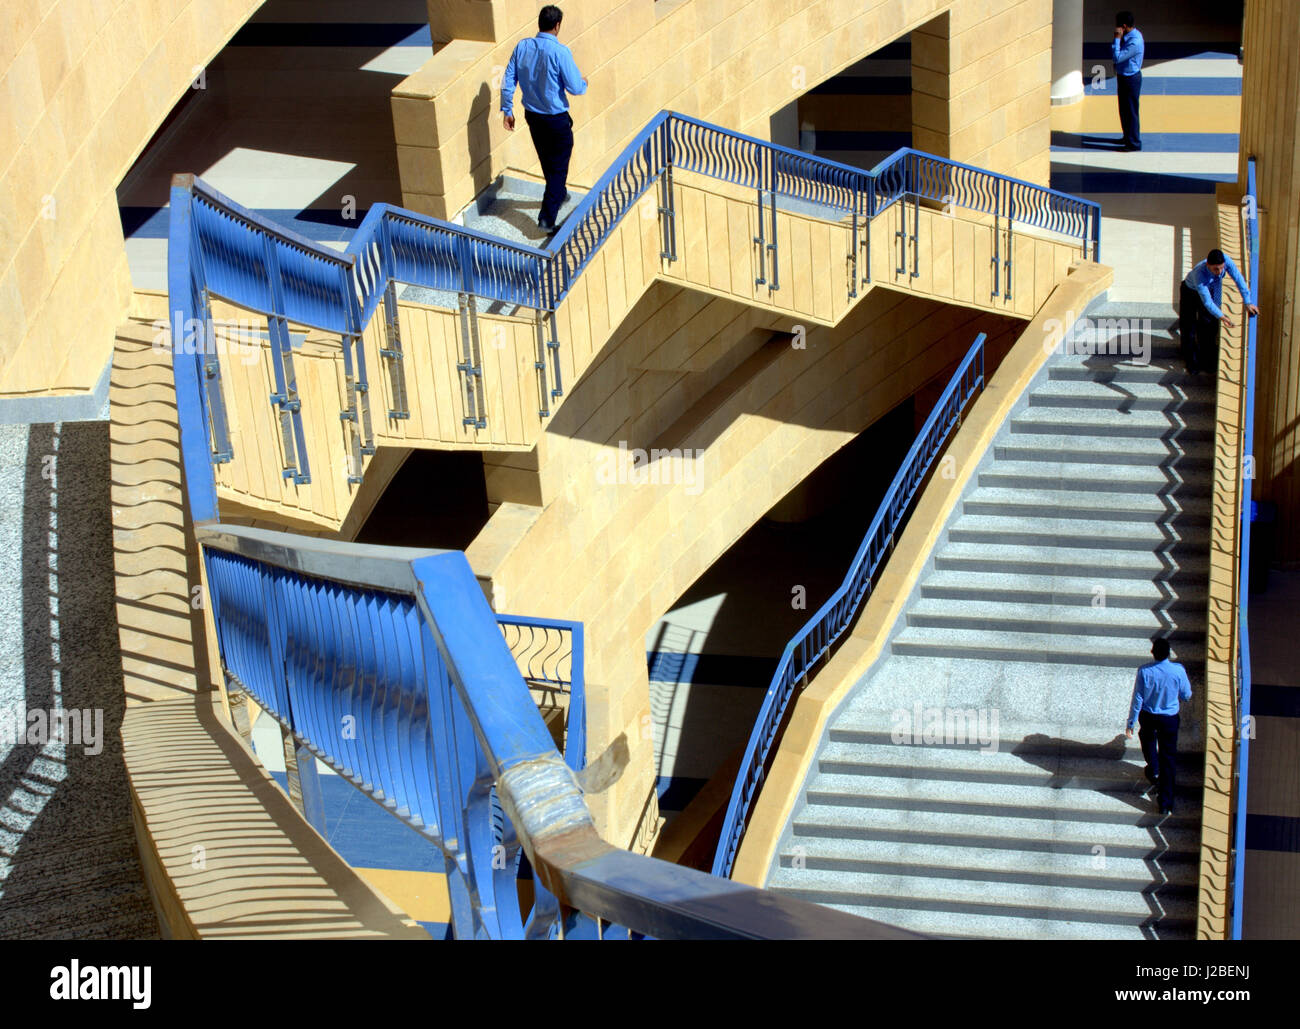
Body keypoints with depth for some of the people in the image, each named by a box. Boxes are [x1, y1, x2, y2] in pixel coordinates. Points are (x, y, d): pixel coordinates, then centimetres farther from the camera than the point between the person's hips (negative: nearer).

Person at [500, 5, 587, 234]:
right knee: (559, 166, 5)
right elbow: (575, 88, -20)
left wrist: (507, 110, 8)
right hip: (556, 118, -6)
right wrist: (584, 83, 3)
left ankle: (559, 195, 50)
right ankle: (547, 217, -2)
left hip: (532, 116, 6)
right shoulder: (560, 52, -23)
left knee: (547, 161, 26)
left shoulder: (522, 47, -6)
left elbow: (508, 81, -1)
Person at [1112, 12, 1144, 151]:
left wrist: (1117, 38, -27)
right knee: (1124, 109, 23)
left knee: (1130, 111, 1)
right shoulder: (1129, 35, 2)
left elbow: (1117, 57, -29)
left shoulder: (1134, 42, -29)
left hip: (1130, 80, -10)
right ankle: (1128, 137, 39)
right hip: (1123, 76, 10)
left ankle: (1134, 143, 11)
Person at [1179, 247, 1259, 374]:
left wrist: (1248, 303, -29)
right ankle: (1191, 363, 14)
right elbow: (1207, 302, -45)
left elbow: (1239, 279, -26)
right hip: (1190, 291, -4)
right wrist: (1221, 316, -57)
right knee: (1189, 327, -2)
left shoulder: (1226, 260, -35)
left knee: (1209, 326, 5)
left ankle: (1207, 362, 18)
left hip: (1211, 291, 4)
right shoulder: (1200, 274, -46)